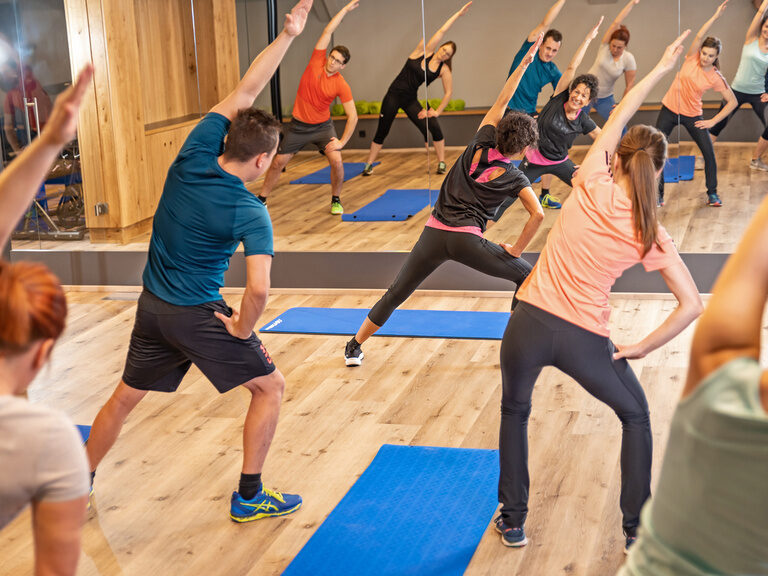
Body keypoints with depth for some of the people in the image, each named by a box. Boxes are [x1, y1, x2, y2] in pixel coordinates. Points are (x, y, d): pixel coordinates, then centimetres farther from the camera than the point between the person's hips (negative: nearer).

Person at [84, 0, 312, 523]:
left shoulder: (193, 157, -8)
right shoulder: (250, 214, -22)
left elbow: (245, 91, -2)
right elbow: (259, 288, -32)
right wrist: (243, 329, -11)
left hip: (152, 305, 7)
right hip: (197, 315, -6)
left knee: (125, 398, 23)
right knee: (271, 387, 11)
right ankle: (249, 497, 15)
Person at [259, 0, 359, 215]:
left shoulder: (341, 86, -15)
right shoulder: (317, 62, -11)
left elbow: (353, 116, -14)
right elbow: (328, 32, -12)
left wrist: (342, 141, -22)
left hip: (322, 126, -1)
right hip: (298, 125, 2)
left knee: (336, 161, -17)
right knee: (278, 163, 5)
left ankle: (336, 201, 6)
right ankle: (261, 199, 20)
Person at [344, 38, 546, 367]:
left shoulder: (480, 143, 8)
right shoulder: (514, 177, -1)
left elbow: (502, 101, 14)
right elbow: (537, 214, -13)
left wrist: (524, 63, 16)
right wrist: (517, 249, -2)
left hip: (435, 234, 4)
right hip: (467, 240, -4)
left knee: (396, 294, 14)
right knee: (526, 275, 15)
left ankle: (354, 347, 20)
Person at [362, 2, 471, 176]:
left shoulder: (444, 70, -3)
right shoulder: (424, 51, -9)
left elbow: (448, 92, 3)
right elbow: (442, 31, -11)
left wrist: (437, 111, -6)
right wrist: (457, 14, -11)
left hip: (411, 100, 2)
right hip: (394, 95, -2)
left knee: (434, 126, -13)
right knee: (382, 131, 3)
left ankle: (442, 163, -1)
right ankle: (369, 165, 15)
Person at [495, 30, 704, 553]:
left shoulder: (593, 188, -7)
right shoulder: (653, 237, -4)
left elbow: (617, 118, 7)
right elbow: (692, 306, -8)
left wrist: (661, 69, 15)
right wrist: (641, 348, 1)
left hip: (530, 325, 1)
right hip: (585, 341, 0)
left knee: (515, 410, 28)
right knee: (636, 416, 27)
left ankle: (513, 522, 32)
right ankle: (637, 529, 27)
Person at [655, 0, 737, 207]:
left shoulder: (716, 78, -10)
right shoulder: (692, 58, -7)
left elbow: (732, 101, -8)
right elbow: (700, 36, -23)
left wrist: (713, 121, -12)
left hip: (693, 115, -1)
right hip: (669, 110, 1)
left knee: (709, 152, -5)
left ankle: (712, 193, 12)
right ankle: (658, 194, 10)